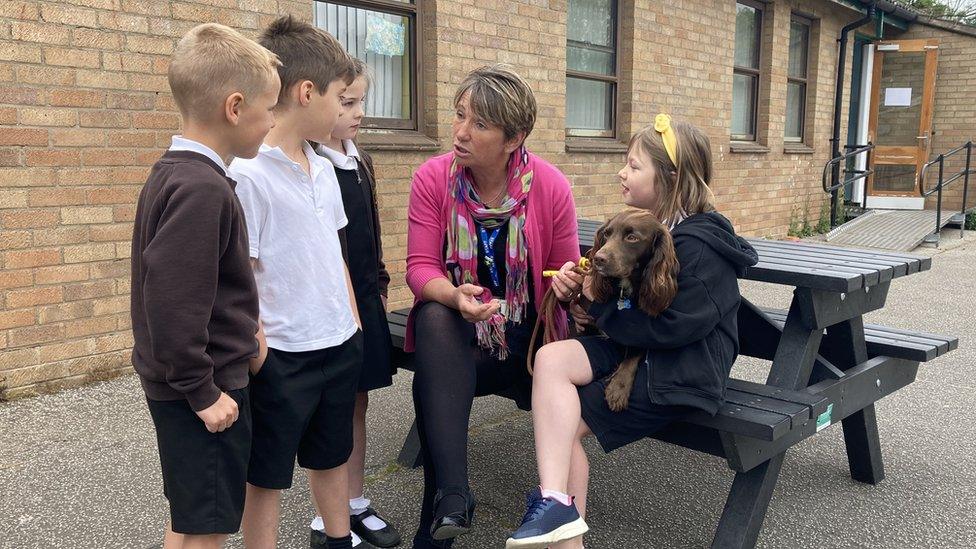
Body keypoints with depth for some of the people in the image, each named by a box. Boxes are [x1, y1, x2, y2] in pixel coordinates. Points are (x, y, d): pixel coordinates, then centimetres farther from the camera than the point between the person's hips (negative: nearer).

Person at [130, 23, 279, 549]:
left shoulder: (172, 171, 7)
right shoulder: (203, 188, -24)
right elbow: (173, 302, -28)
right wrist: (202, 391, -19)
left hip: (179, 381, 9)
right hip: (202, 387, -9)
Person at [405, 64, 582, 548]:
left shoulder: (550, 186, -10)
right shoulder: (431, 179, -10)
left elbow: (563, 270, 1)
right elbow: (420, 268, -12)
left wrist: (567, 283, -24)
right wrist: (456, 297, -34)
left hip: (524, 334, 0)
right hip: (452, 329, 0)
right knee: (433, 318, -34)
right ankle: (452, 493, -35)